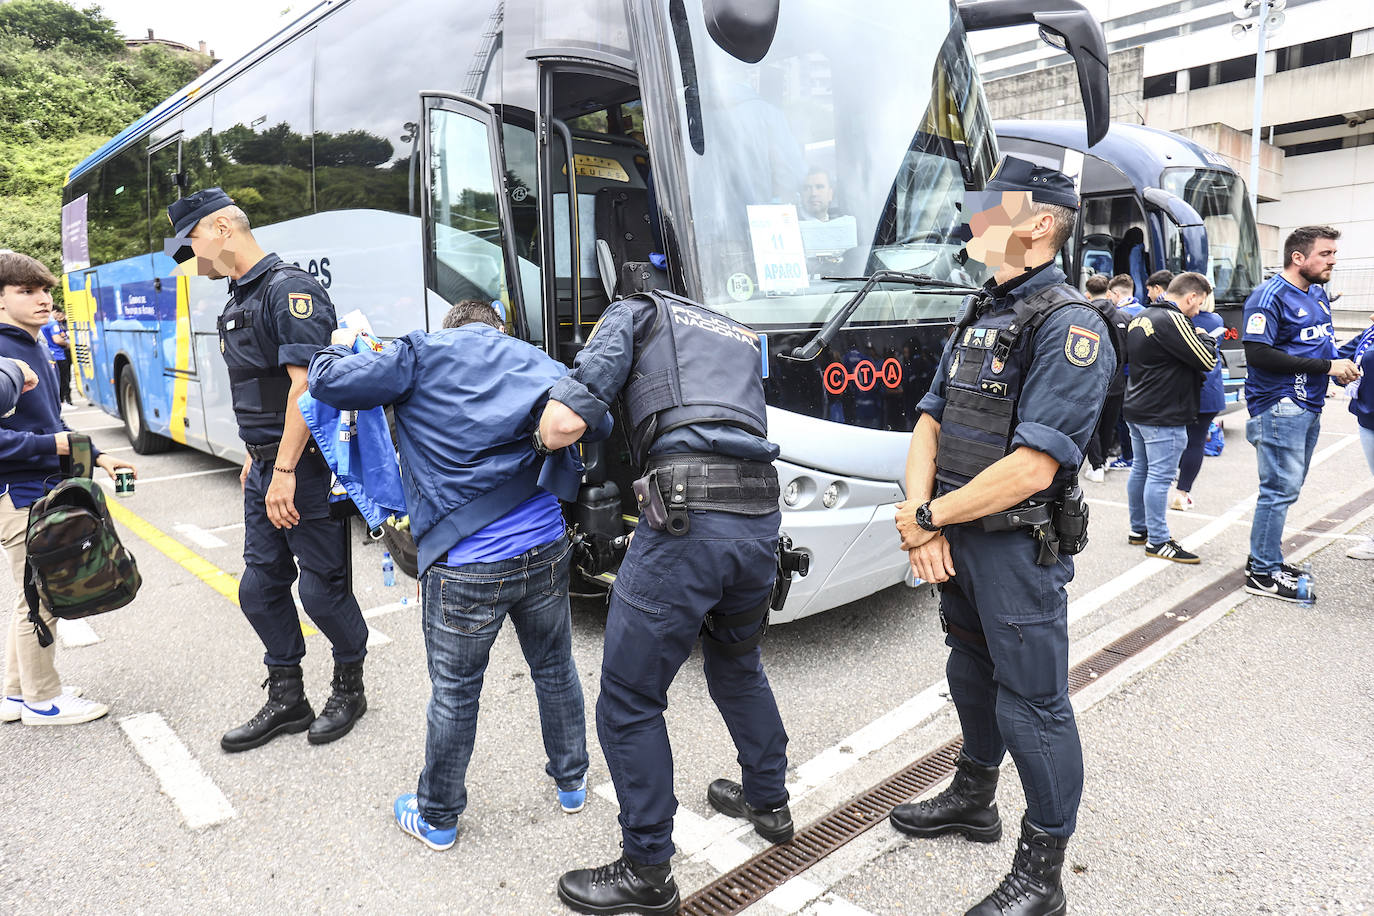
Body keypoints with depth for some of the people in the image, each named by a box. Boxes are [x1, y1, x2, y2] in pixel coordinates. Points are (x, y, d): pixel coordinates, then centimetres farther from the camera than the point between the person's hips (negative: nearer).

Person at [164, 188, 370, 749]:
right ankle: (286, 699, 27)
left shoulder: (290, 289, -14)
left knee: (322, 588, 2)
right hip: (266, 468, 10)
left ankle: (349, 689, 24)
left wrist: (285, 469, -24)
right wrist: (255, 456, 23)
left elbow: (305, 384, -22)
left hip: (305, 469, -9)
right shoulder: (240, 298, 17)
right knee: (261, 588, 12)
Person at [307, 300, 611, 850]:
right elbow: (596, 425, 5)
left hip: (463, 567, -3)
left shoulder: (421, 354, 1)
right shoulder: (537, 362, 11)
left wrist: (338, 348, 18)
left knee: (454, 695, 13)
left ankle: (437, 818, 35)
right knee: (555, 669, 23)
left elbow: (329, 383, -2)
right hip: (547, 552, 4)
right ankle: (571, 782, 43)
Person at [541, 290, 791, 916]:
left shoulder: (633, 313, 12)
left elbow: (561, 424, -2)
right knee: (738, 666, 31)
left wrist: (552, 426, 21)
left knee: (628, 703, 8)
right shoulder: (740, 338, 32)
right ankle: (768, 800, 48)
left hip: (686, 519, -7)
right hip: (761, 517, 7)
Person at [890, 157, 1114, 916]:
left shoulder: (1068, 325, -17)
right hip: (957, 540, 9)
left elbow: (1032, 468, -25)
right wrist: (922, 518, -8)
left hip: (1019, 548, -8)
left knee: (1032, 704, 4)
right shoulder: (980, 315, 11)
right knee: (971, 673, 23)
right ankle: (973, 798, 45)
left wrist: (926, 517, -16)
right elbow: (930, 422, 7)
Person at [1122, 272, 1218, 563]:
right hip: (1163, 416, -9)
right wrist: (1205, 338, 3)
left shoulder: (1139, 318, 10)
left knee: (1141, 469, 16)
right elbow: (1208, 361, -16)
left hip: (1136, 409, 9)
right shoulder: (1173, 321, -18)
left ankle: (1138, 529, 26)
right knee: (1160, 476, -4)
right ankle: (1158, 541, 2)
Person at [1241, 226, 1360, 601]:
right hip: (1280, 407, -9)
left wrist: (1340, 365, 3)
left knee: (1287, 487, 14)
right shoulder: (1270, 296, -12)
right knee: (1280, 489, -7)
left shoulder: (1318, 294, 16)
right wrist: (1326, 366, -19)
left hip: (1309, 407, 9)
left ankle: (1266, 557, 25)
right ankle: (1262, 574, 1)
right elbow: (1257, 354, -21)